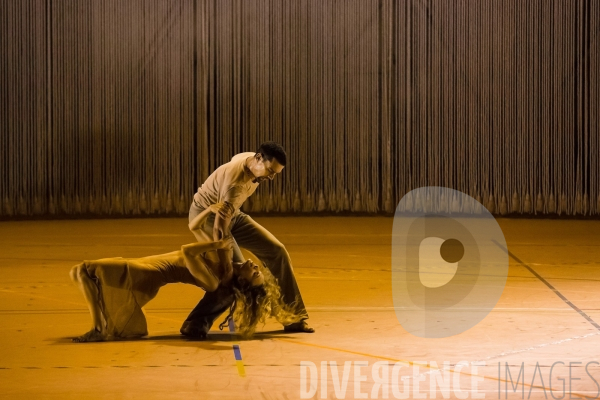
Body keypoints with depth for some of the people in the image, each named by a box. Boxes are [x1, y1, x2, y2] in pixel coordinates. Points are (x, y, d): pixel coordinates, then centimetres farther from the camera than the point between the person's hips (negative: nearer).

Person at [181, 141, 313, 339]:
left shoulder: (254, 161, -10)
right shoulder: (235, 181, -36)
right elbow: (219, 227, -38)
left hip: (231, 214, 9)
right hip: (205, 216, -9)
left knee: (277, 251, 0)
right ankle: (195, 324, -16)